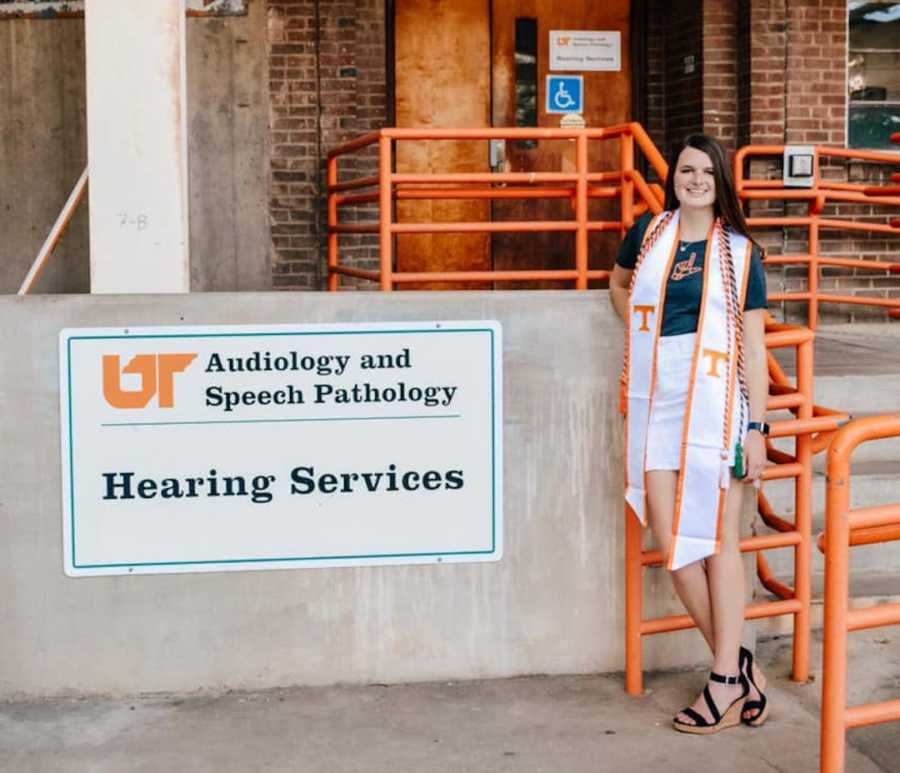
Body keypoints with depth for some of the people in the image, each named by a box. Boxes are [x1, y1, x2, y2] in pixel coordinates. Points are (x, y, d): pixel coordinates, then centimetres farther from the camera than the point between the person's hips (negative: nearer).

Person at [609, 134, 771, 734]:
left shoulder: (740, 251, 3)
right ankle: (741, 667, 11)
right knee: (670, 540, -2)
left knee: (717, 538, -1)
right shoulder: (649, 232, 11)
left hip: (715, 398, -3)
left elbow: (753, 345, 0)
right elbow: (619, 284, 32)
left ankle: (727, 680, 5)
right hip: (654, 398, 3)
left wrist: (758, 427, -5)